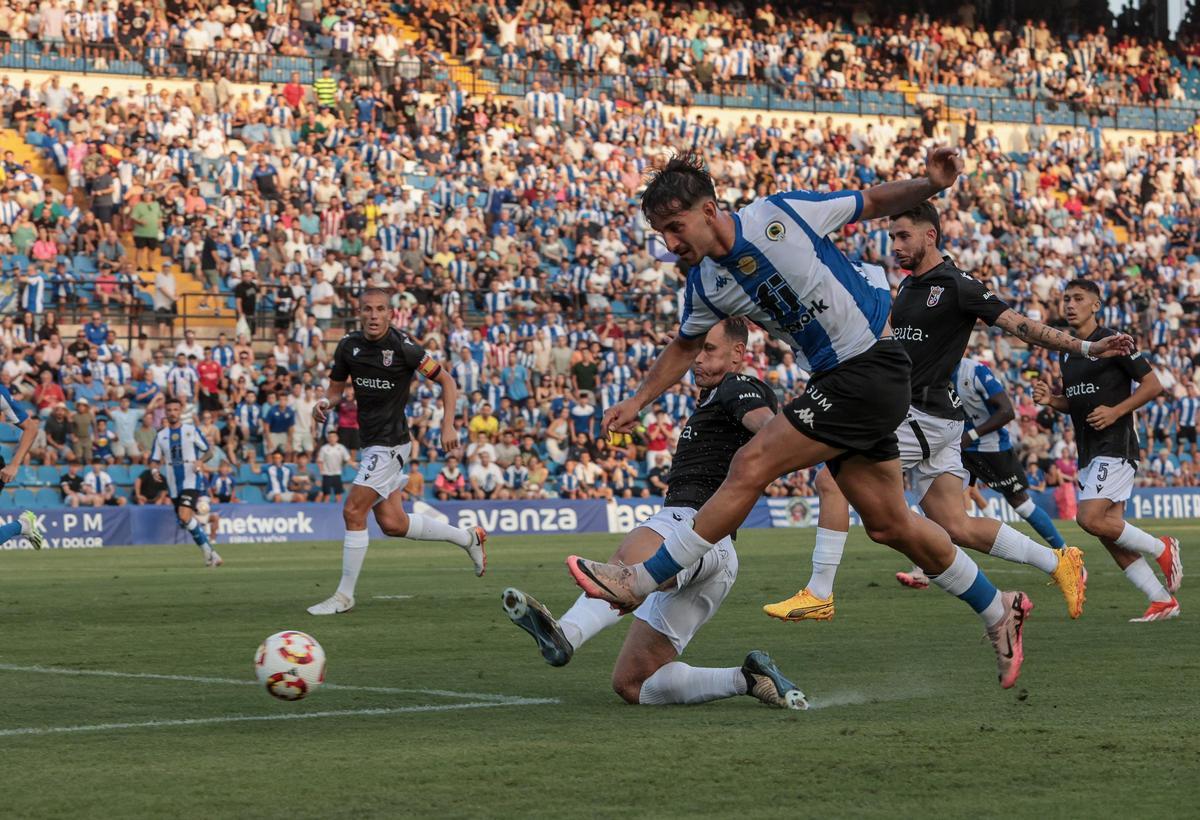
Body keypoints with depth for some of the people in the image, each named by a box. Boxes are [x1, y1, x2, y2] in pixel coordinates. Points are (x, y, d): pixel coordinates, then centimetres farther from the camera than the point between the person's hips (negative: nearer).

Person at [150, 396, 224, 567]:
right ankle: (211, 555, 17)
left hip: (190, 481, -5)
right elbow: (154, 460, 11)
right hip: (173, 485, 5)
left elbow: (208, 451, 4)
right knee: (185, 523, 5)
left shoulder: (191, 430, 2)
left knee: (185, 516, -24)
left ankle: (207, 551, -13)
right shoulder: (161, 435, 11)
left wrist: (201, 460, -16)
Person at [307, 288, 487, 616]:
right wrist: (324, 403, -7)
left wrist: (448, 426, -15)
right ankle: (468, 538, 30)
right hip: (370, 442, 7)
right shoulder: (348, 345, 3)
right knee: (393, 523, 10)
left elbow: (446, 381, -6)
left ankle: (344, 595, -2)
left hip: (390, 443, -7)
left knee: (353, 512, -11)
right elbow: (336, 387, 15)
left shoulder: (404, 347, -15)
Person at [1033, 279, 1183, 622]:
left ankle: (1161, 548, 0)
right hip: (1088, 452, 8)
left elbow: (1153, 384, -9)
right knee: (1110, 534, 2)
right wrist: (1051, 399, 5)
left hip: (1116, 446, -8)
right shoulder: (1066, 352, 15)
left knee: (1090, 519, -20)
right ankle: (1163, 601, 8)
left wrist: (1115, 411, -18)